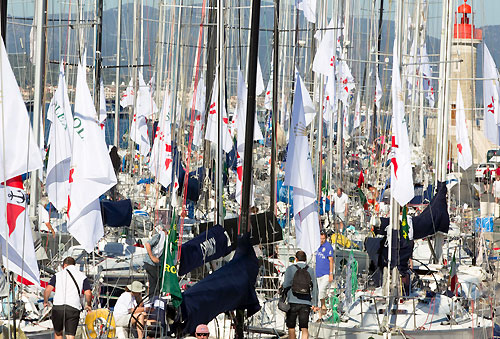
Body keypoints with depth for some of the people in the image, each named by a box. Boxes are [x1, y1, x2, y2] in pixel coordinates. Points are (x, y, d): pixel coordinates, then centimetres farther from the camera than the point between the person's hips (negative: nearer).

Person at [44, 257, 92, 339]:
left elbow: (48, 289, 1)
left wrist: (45, 302, 18)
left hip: (58, 307, 0)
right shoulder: (82, 276, 12)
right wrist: (88, 305, 20)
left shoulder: (58, 275, 12)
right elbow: (88, 294, 1)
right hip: (74, 309, 0)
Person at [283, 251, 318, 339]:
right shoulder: (311, 270, 8)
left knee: (291, 327, 12)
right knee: (304, 328, -2)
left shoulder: (290, 269, 1)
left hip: (293, 302, -2)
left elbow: (286, 285, -7)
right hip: (306, 302, 2)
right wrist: (315, 304, 6)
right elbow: (314, 287, 4)